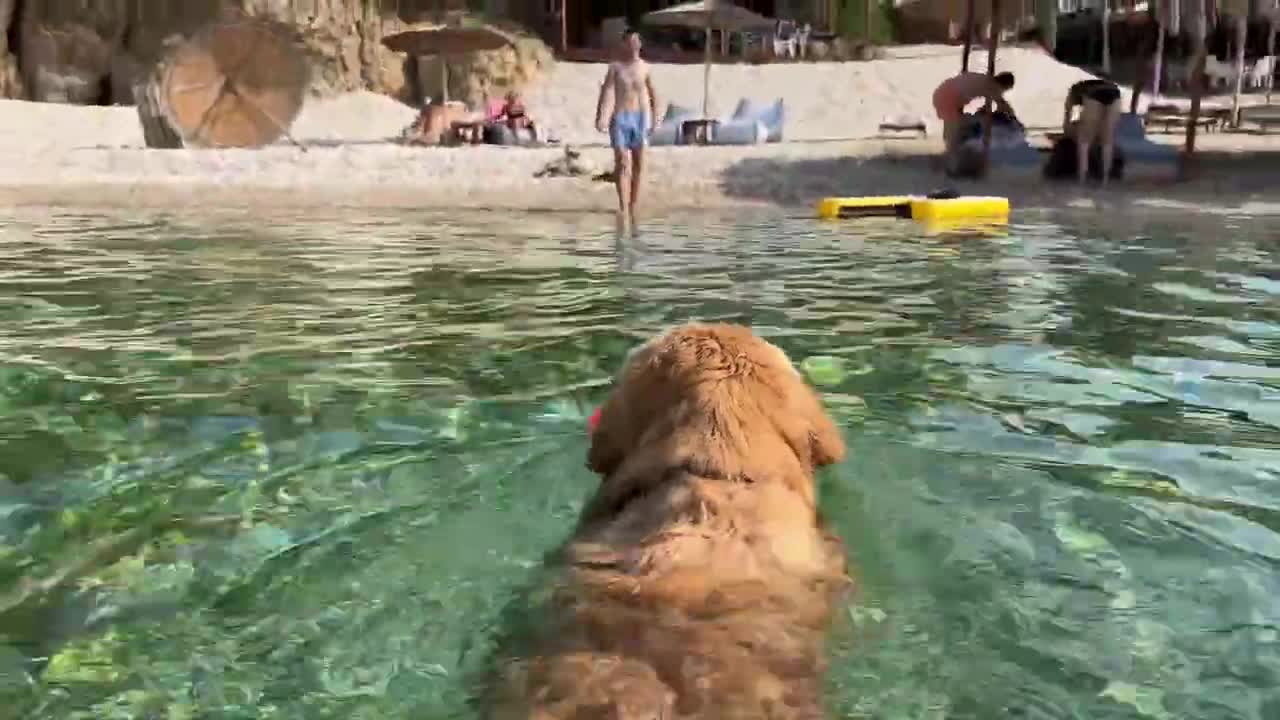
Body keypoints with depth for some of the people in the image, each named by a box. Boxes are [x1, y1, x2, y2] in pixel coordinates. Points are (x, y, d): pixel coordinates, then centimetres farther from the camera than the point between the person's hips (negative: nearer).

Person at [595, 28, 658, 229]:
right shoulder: (616, 67, 1)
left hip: (641, 118, 3)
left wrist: (654, 119, 7)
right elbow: (605, 92, -7)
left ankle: (632, 208, 12)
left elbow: (653, 95, 14)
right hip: (621, 118, -3)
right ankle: (623, 208, -18)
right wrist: (600, 117, -19)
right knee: (622, 163, -12)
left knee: (638, 166, 4)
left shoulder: (644, 67, 8)